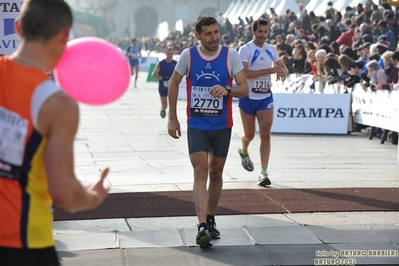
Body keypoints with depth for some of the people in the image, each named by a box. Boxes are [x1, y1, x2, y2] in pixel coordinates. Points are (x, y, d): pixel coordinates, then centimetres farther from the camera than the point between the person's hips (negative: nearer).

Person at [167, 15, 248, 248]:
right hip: (196, 125, -1)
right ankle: (202, 227, -21)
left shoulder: (230, 55, -7)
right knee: (200, 173, -14)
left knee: (216, 174, 12)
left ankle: (211, 219, 30)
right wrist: (173, 118, 6)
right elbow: (174, 83, 7)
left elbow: (245, 88, -9)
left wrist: (227, 90, -31)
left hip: (222, 125, 1)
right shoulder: (188, 55, -6)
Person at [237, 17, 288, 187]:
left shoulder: (271, 50, 6)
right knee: (249, 135, 11)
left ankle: (264, 173, -9)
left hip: (266, 98, 3)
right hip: (248, 97, -3)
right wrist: (271, 70, -26)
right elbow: (244, 73, -24)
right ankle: (243, 152, 46)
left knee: (265, 134, -9)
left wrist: (283, 72, -6)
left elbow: (283, 67, 20)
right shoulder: (245, 49, -11)